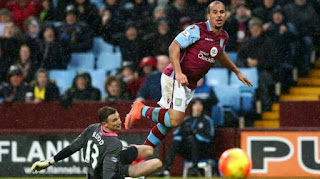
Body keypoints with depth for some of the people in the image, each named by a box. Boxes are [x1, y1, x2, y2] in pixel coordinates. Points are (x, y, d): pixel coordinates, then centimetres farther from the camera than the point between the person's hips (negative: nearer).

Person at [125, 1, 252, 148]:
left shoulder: (223, 37, 11)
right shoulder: (197, 30, -14)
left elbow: (220, 55, 34)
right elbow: (174, 47, -18)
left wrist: (237, 72, 40)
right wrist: (178, 72, -30)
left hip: (189, 85, 8)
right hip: (174, 79, -8)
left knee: (167, 123, 7)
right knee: (175, 120, -22)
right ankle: (141, 110, -2)